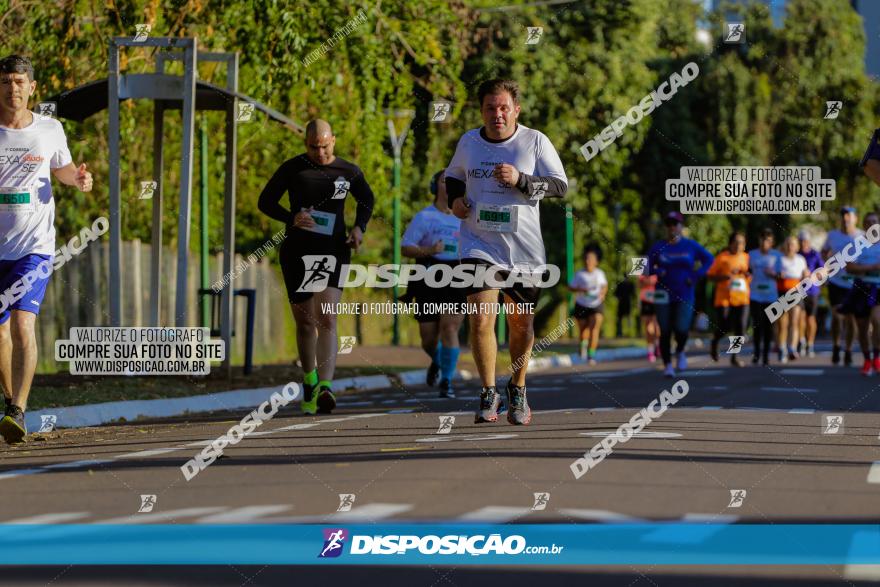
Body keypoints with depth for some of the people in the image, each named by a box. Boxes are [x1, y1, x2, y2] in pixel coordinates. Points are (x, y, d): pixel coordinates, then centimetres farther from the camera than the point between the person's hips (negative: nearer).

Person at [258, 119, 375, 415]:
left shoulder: (348, 172, 4)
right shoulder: (292, 169, 1)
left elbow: (366, 199, 22)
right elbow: (265, 202, 4)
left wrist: (359, 227, 3)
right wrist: (292, 218, -14)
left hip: (334, 250, -1)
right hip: (298, 251, 1)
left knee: (327, 319, -15)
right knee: (304, 322, 8)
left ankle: (325, 388, -26)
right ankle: (309, 380, 30)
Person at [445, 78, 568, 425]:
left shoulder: (535, 142, -3)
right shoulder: (468, 142, 6)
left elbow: (560, 186, -7)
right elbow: (453, 176, 24)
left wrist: (520, 181, -21)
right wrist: (455, 199, 3)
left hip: (524, 249, -1)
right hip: (479, 245, 1)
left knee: (522, 323, 8)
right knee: (480, 319, -14)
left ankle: (517, 390, 32)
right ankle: (488, 394, 1)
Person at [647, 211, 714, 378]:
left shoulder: (690, 245, 4)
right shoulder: (658, 247, 4)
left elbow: (709, 259, 12)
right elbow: (648, 268, 4)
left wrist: (696, 276, 0)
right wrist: (658, 272, -18)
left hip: (684, 296, -1)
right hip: (664, 295, 1)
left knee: (681, 329, -14)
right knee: (665, 332, -1)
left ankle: (680, 352, 17)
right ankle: (667, 365, 12)